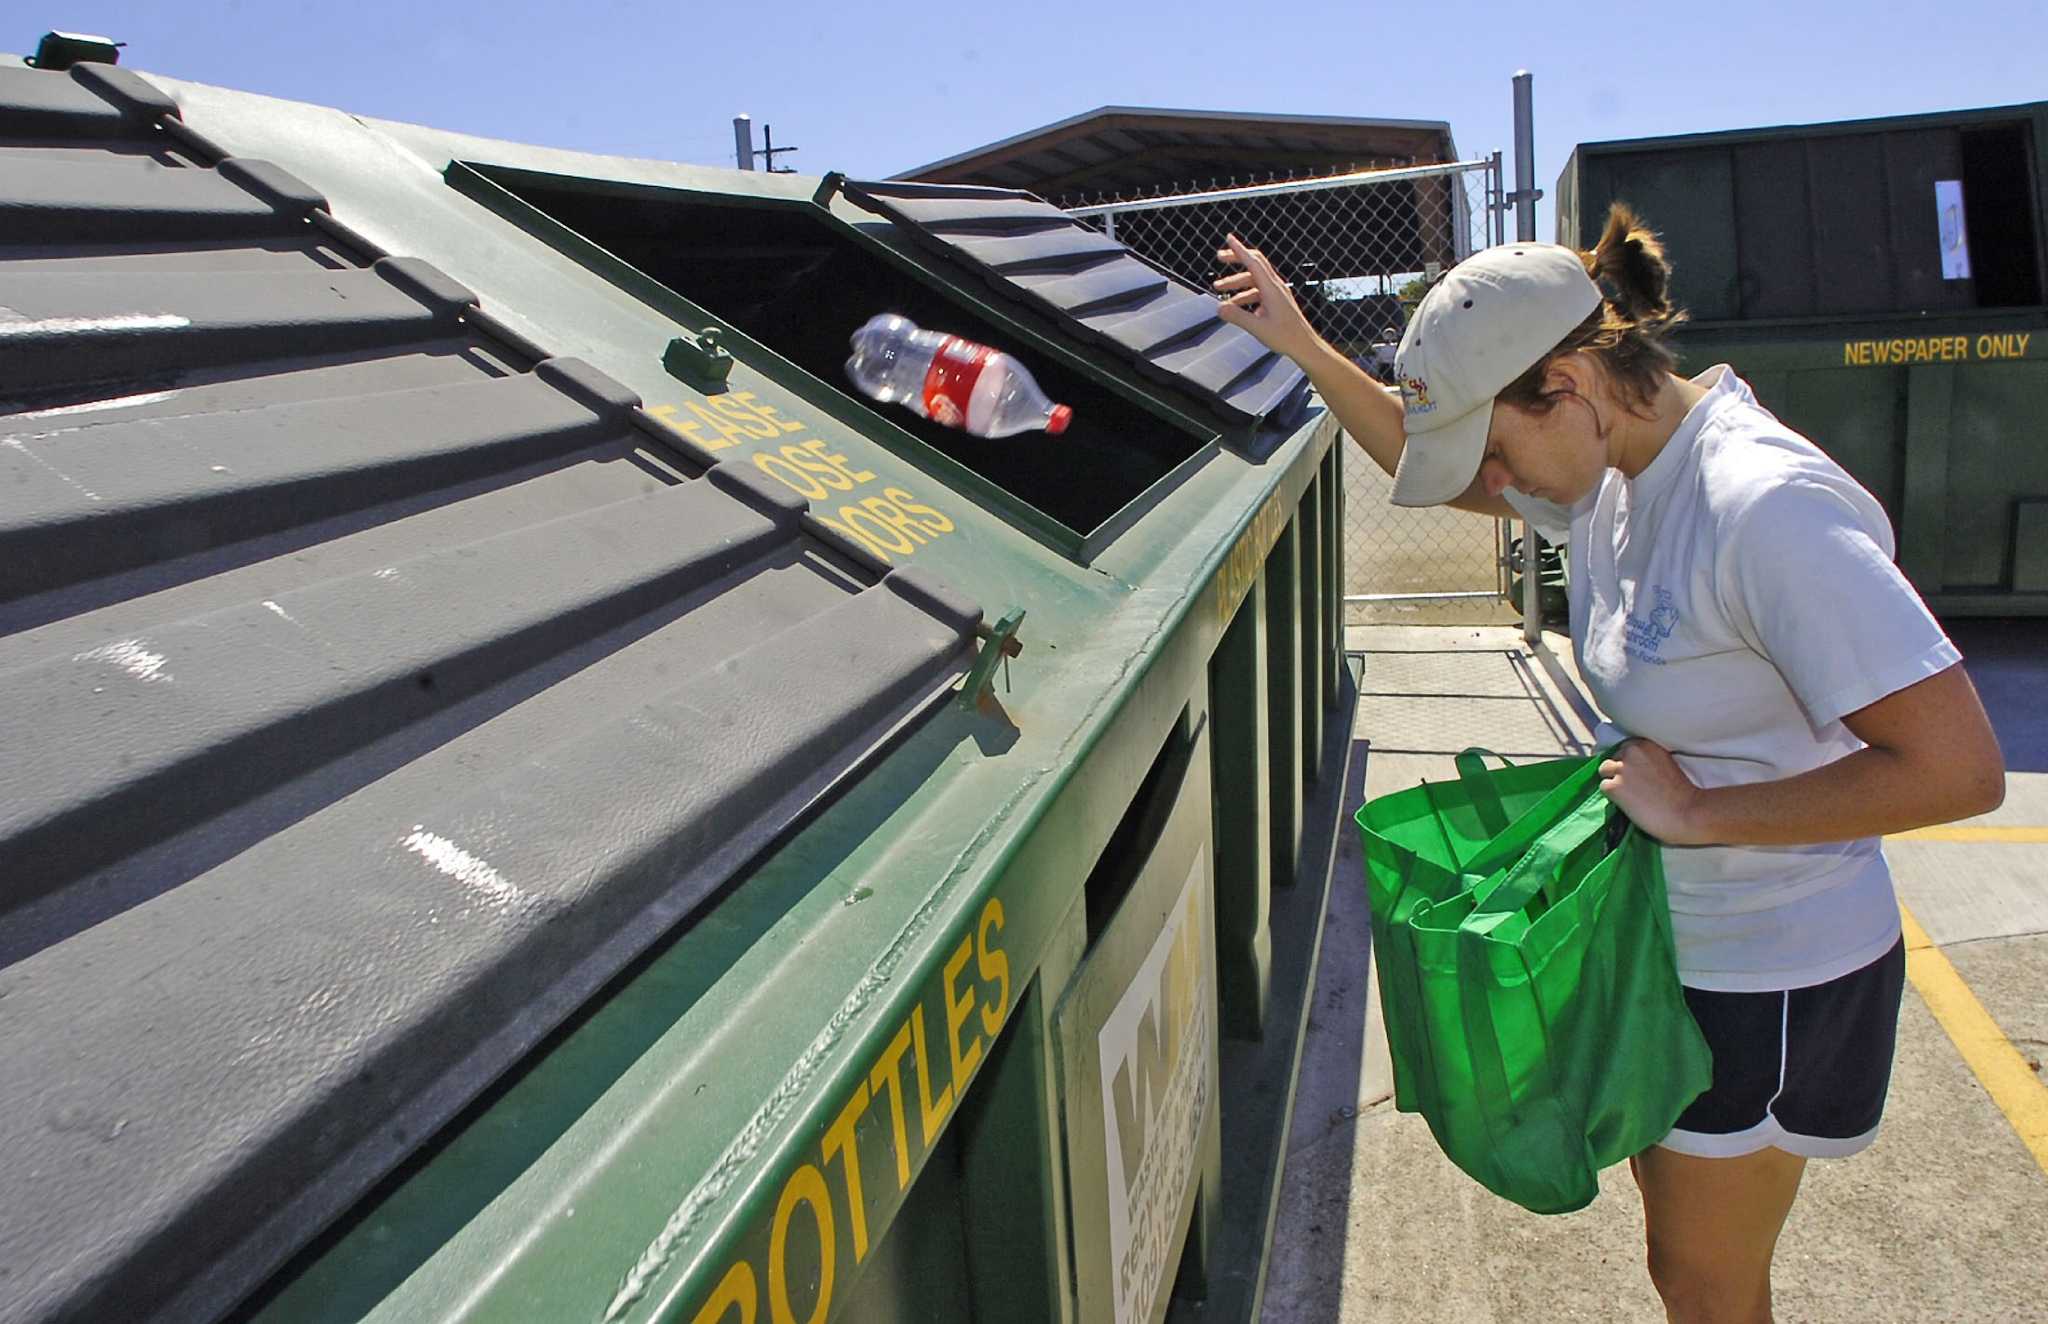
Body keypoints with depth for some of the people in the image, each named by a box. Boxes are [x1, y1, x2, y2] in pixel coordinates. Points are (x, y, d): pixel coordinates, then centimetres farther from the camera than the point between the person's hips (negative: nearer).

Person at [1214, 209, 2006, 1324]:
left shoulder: (1765, 506, -30)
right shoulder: (1611, 468, -5)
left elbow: (1959, 769, -30)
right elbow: (1431, 465, 13)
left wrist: (1700, 812, -24)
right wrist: (1304, 347, 4)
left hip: (1771, 975, -8)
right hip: (1667, 939, 8)